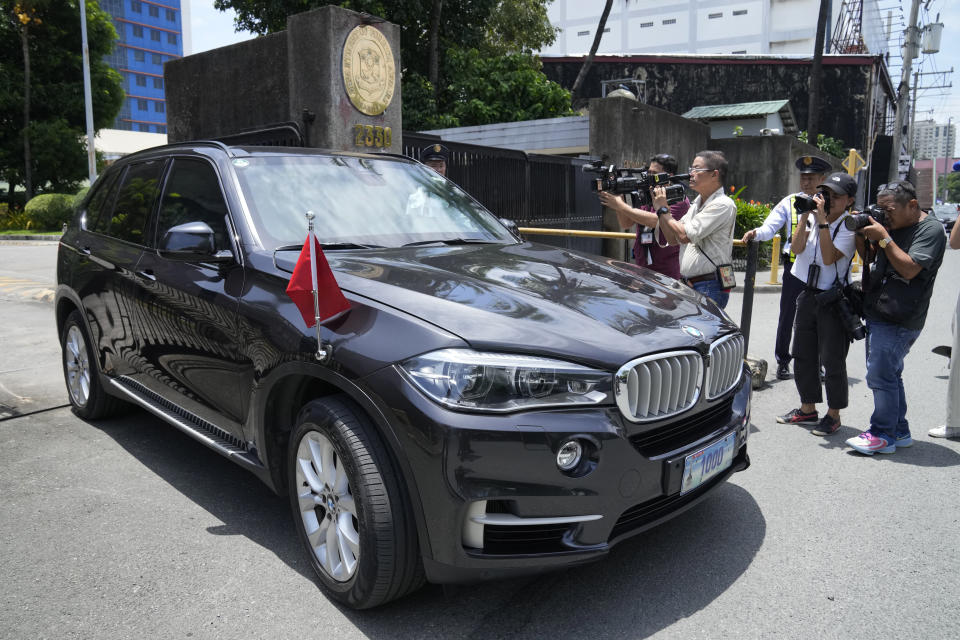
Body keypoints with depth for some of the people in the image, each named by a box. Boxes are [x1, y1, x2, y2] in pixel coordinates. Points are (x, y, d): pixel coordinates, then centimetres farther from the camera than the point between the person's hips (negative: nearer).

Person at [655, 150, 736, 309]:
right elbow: (673, 239, 14)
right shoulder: (697, 204, 16)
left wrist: (662, 209, -8)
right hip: (689, 285, 8)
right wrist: (662, 205, 4)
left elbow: (684, 235, -20)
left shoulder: (723, 205, -13)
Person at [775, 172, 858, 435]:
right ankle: (808, 408, 27)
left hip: (834, 299, -6)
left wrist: (823, 221, -22)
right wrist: (804, 217, -11)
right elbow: (797, 248, -6)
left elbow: (829, 257, -22)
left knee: (832, 359, 0)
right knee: (803, 355, 13)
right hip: (807, 295, 6)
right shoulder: (812, 218, 5)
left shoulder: (849, 227, -9)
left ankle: (833, 414, 14)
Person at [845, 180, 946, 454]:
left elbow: (909, 269, -20)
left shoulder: (930, 230, -10)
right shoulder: (892, 225, 14)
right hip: (877, 313, 9)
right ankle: (899, 431, 24)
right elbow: (868, 257, 20)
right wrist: (861, 234, 2)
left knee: (880, 376, -9)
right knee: (888, 374, 14)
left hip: (898, 320, -9)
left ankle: (883, 434, 1)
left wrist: (884, 237, -19)